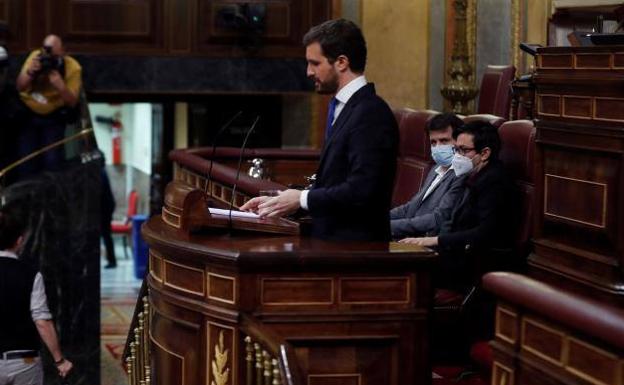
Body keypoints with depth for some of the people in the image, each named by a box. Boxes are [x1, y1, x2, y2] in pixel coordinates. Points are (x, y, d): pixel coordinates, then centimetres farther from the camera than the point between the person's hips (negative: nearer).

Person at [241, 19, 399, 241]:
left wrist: (302, 199, -12)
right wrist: (282, 201, 7)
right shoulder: (343, 107, 16)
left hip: (354, 247, -8)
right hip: (332, 242, 8)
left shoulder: (370, 114, -14)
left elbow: (360, 191, -21)